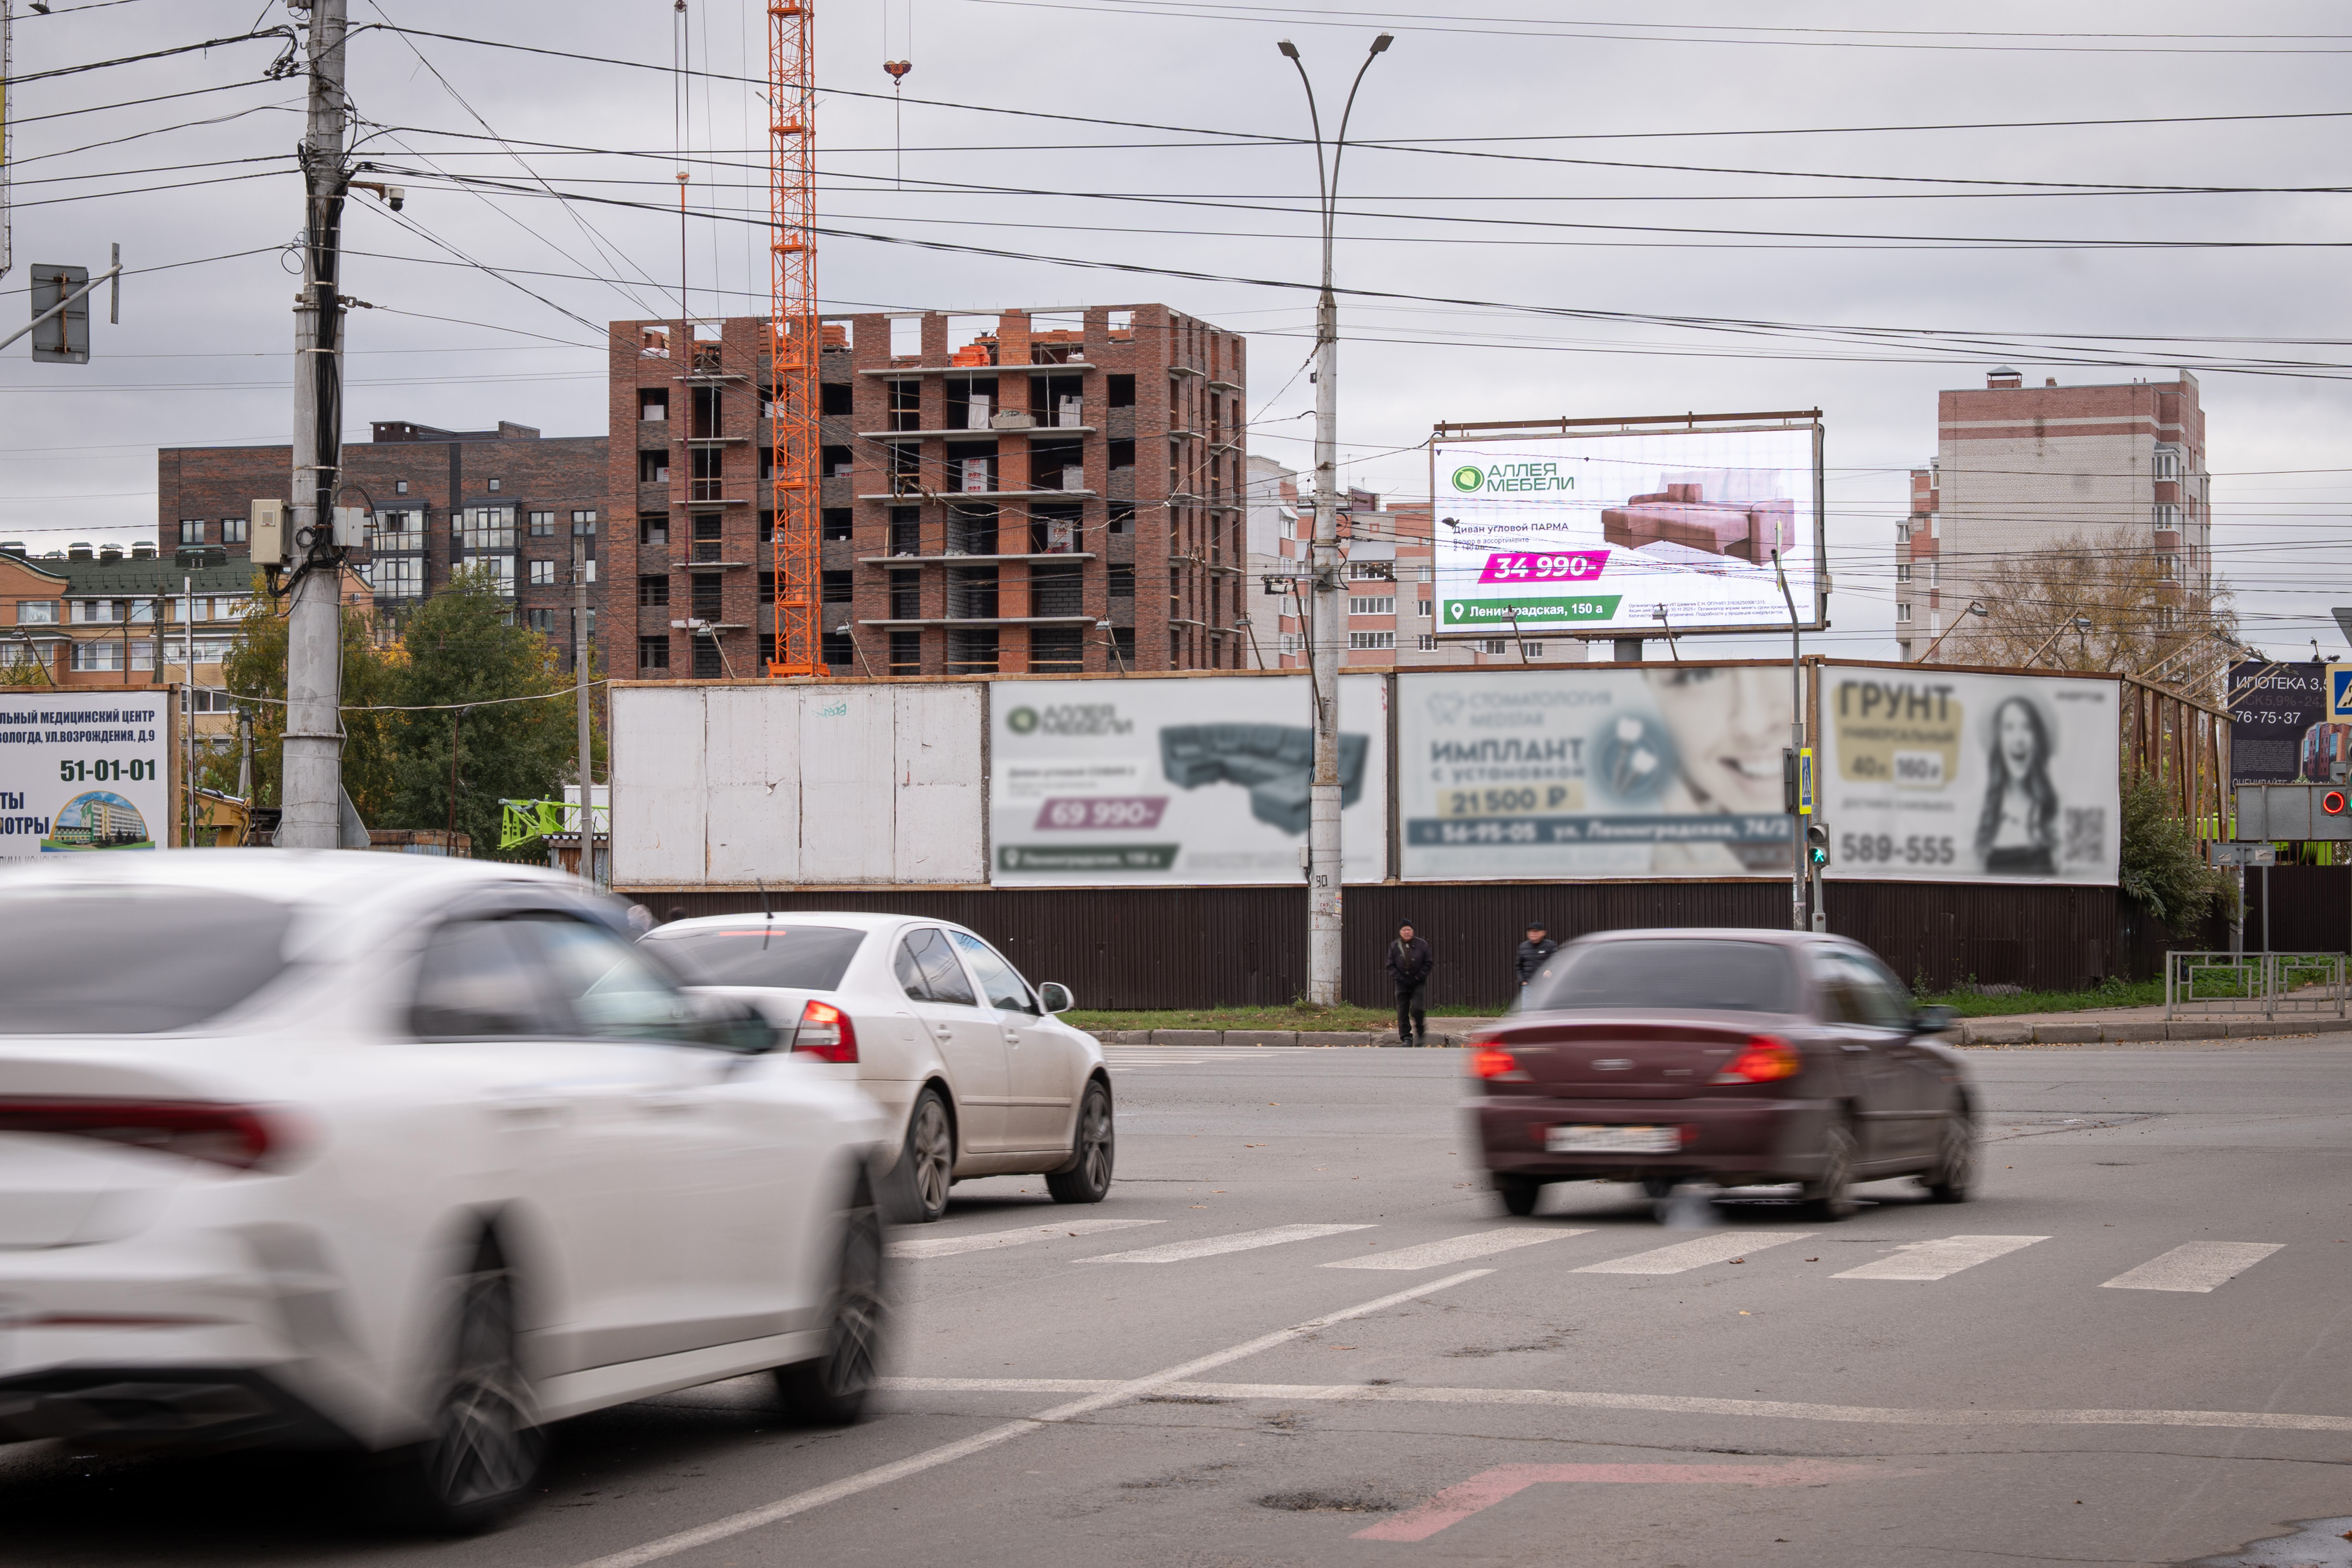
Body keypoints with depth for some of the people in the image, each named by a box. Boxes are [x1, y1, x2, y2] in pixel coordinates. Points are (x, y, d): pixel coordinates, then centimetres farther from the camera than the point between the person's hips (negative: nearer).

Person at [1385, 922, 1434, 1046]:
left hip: (1417, 983, -2)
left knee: (1416, 1009, -15)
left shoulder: (1422, 945, 1)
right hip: (1402, 984, 2)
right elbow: (1390, 965, 4)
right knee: (1402, 1012, -2)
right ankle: (1406, 1039, 4)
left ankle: (1420, 1034, 8)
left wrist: (1418, 977, -7)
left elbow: (1429, 963, 3)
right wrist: (1400, 979, -8)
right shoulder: (1394, 946, 4)